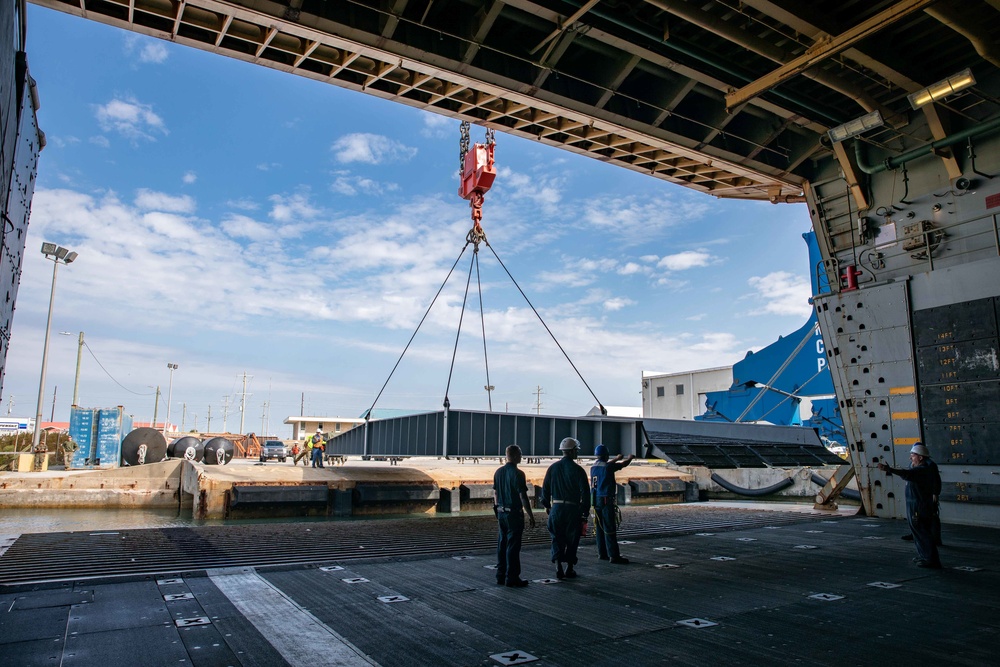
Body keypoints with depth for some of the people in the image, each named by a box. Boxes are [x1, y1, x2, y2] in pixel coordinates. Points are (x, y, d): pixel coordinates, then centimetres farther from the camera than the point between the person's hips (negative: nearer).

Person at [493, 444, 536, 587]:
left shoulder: (498, 472, 7)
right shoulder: (517, 474, -16)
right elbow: (523, 497, -17)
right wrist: (530, 515, -11)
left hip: (501, 513, 7)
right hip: (514, 514, -7)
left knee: (502, 545, 13)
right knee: (513, 546, -1)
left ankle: (501, 575, 20)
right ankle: (511, 578, 3)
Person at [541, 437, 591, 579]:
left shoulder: (553, 468, 3)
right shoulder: (578, 470, -8)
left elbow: (545, 488, 7)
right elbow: (585, 492, -9)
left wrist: (546, 505, 18)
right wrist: (585, 511, -2)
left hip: (556, 508, 3)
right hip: (573, 509, -3)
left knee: (557, 539, 10)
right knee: (572, 539, 10)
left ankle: (558, 568, -1)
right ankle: (570, 569, 16)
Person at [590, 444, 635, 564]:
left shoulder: (593, 467, 10)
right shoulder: (608, 467, -12)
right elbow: (624, 464, 4)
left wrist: (616, 459, 46)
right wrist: (630, 458, 26)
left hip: (596, 500, 8)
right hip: (606, 500, -8)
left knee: (600, 528, 12)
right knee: (610, 529, -6)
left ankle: (602, 553, 17)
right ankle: (614, 555, -5)